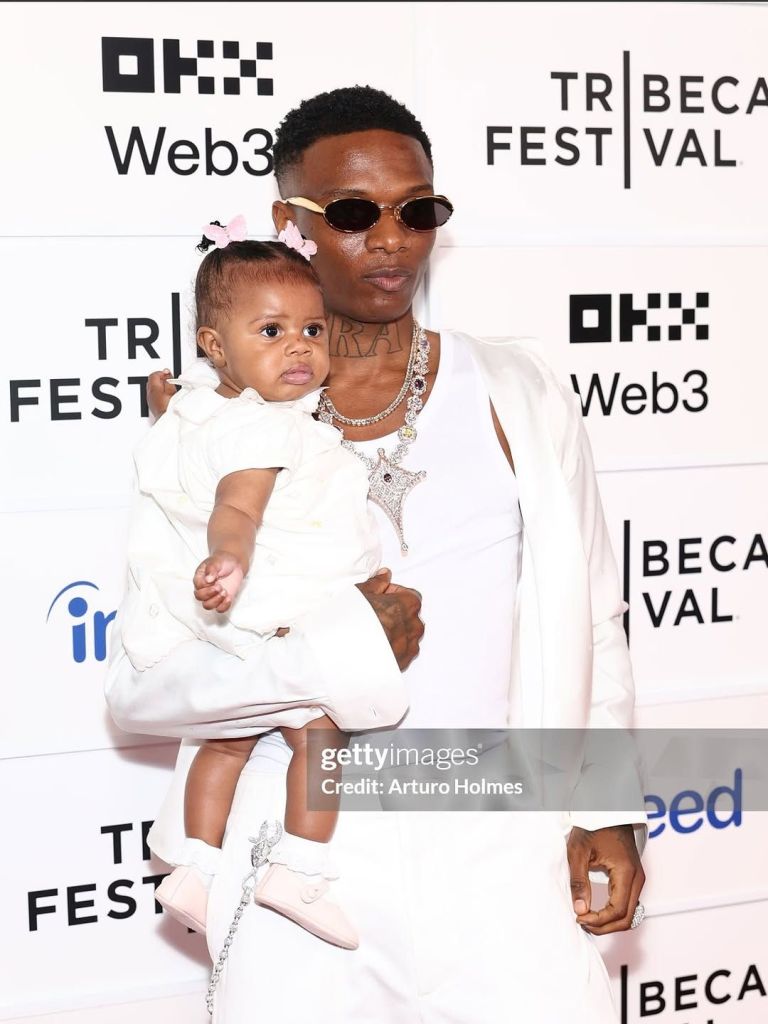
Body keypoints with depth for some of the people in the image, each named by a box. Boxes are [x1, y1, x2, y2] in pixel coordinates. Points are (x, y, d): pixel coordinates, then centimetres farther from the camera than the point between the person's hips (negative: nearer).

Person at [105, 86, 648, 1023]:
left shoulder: (518, 393, 5)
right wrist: (329, 648, -17)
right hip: (306, 855, -1)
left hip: (502, 849, 1)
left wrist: (608, 808, 3)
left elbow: (591, 619, 9)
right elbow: (137, 686, -6)